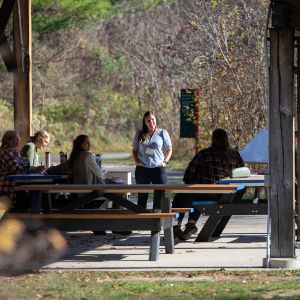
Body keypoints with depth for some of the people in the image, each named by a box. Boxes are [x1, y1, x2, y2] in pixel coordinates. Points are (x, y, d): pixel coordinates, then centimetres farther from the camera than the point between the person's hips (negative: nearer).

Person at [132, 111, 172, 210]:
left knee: (160, 194, -5)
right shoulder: (139, 134, 7)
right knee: (142, 196, 8)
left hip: (158, 168, -2)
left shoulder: (162, 133, 3)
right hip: (142, 169, 2)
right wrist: (136, 161, 0)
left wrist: (165, 161, -4)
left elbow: (169, 150, 9)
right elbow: (134, 150, 16)